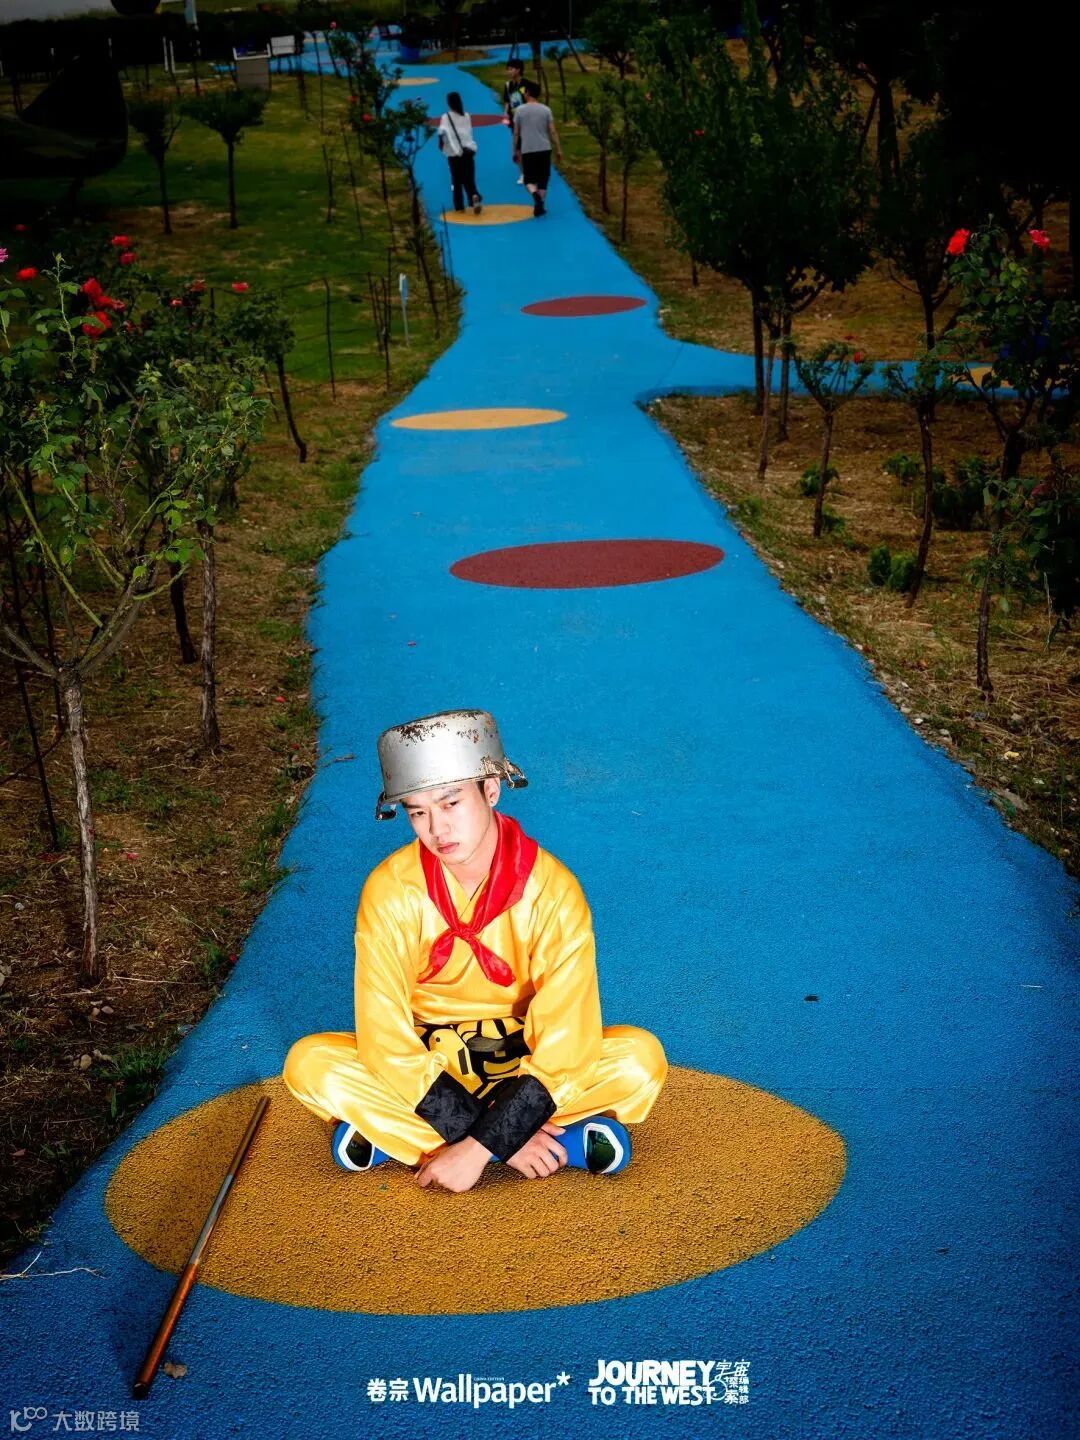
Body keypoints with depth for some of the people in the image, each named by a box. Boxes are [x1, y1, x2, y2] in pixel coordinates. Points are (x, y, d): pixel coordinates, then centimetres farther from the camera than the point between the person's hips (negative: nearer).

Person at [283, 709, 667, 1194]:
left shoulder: (552, 889, -20)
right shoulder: (390, 890, -18)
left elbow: (564, 1047, -23)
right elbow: (387, 1042, -21)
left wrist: (480, 1147, -32)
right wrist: (506, 1139, -26)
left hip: (526, 1068, -1)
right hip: (423, 1069, 1)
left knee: (641, 1057, -27)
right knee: (309, 1064, -26)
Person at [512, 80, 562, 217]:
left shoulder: (520, 110, -1)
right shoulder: (545, 110, 1)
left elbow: (516, 133, 3)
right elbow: (552, 132, 0)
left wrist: (515, 150, 13)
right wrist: (558, 149, 8)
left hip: (527, 150, -1)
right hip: (544, 149, 1)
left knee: (529, 179, 8)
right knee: (543, 179, 12)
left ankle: (535, 194, -23)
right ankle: (540, 206, 8)